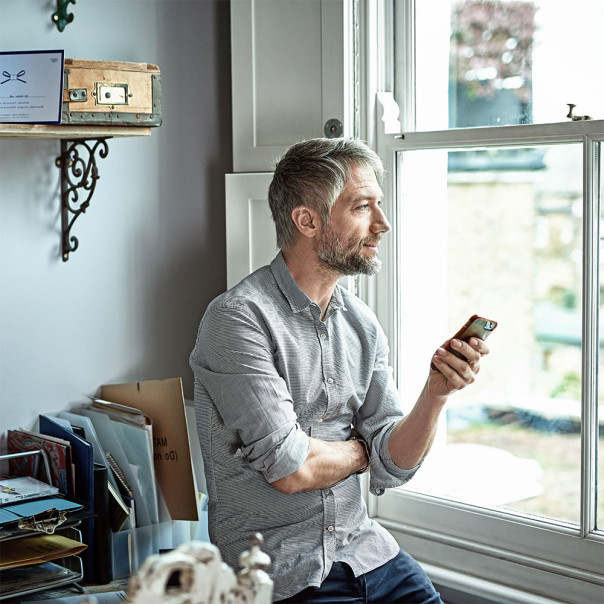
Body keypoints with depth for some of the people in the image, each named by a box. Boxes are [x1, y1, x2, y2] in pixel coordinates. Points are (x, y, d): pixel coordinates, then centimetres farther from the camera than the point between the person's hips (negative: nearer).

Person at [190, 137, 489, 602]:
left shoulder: (363, 325, 6)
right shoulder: (239, 319, -14)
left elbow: (392, 467, 4)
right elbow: (290, 469, -19)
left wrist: (435, 394, -12)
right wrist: (358, 451, -1)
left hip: (365, 550, 6)